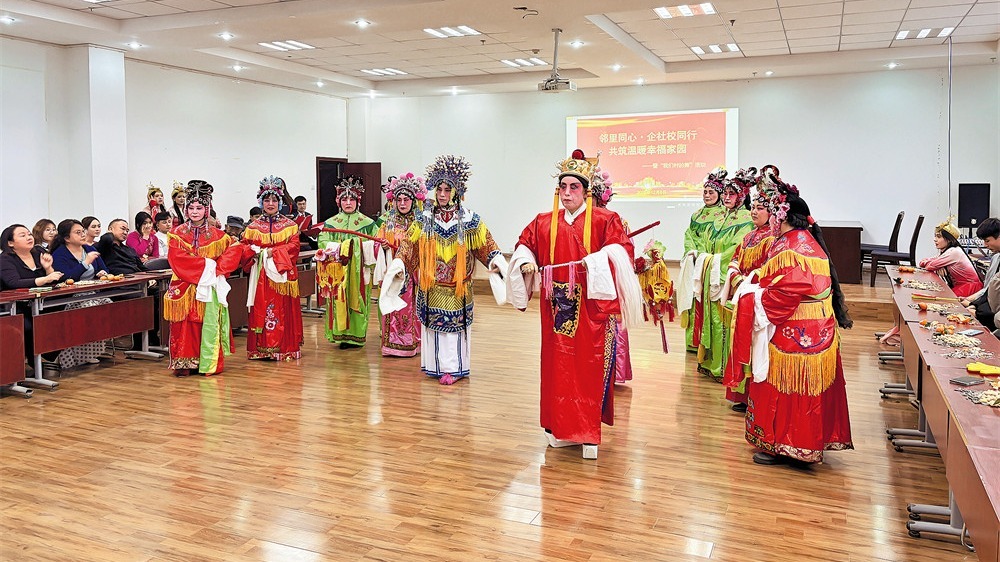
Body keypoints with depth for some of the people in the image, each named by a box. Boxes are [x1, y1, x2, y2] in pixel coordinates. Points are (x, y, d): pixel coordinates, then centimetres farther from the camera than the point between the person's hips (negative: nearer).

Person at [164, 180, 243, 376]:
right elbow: (178, 258, -11)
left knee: (209, 324, 0)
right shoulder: (177, 234, 2)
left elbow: (236, 248, 0)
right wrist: (206, 265, -17)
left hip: (210, 288, 2)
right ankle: (185, 363, 1)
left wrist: (218, 267, -13)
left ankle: (208, 362, 6)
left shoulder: (216, 234, 8)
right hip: (185, 288, -2)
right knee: (186, 326, -4)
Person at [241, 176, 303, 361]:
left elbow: (294, 246, -4)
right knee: (260, 309, 1)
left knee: (283, 309, -1)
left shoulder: (289, 225, 6)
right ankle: (261, 348, 6)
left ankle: (285, 347, 6)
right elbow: (245, 247, 7)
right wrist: (255, 251, -14)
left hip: (282, 274, -1)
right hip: (260, 275, 1)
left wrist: (273, 252, -14)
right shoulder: (253, 227, 10)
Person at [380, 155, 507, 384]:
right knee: (433, 322, 7)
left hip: (457, 286, -1)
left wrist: (498, 262, -15)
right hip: (431, 285, 2)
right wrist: (397, 264, -14)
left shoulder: (469, 219, -2)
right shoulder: (424, 218, 2)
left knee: (455, 323, 2)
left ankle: (453, 367, 13)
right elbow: (408, 243, -1)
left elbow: (485, 244, -1)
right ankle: (436, 365, 18)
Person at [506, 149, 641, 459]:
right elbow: (524, 245, 20)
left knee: (589, 367, -2)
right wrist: (526, 262, -1)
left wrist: (596, 260, -25)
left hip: (590, 307, -4)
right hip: (556, 307, 4)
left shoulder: (604, 219, 0)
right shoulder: (544, 222, 11)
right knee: (557, 366, 8)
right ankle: (559, 427, 20)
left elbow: (621, 249, -10)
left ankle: (589, 433, 6)